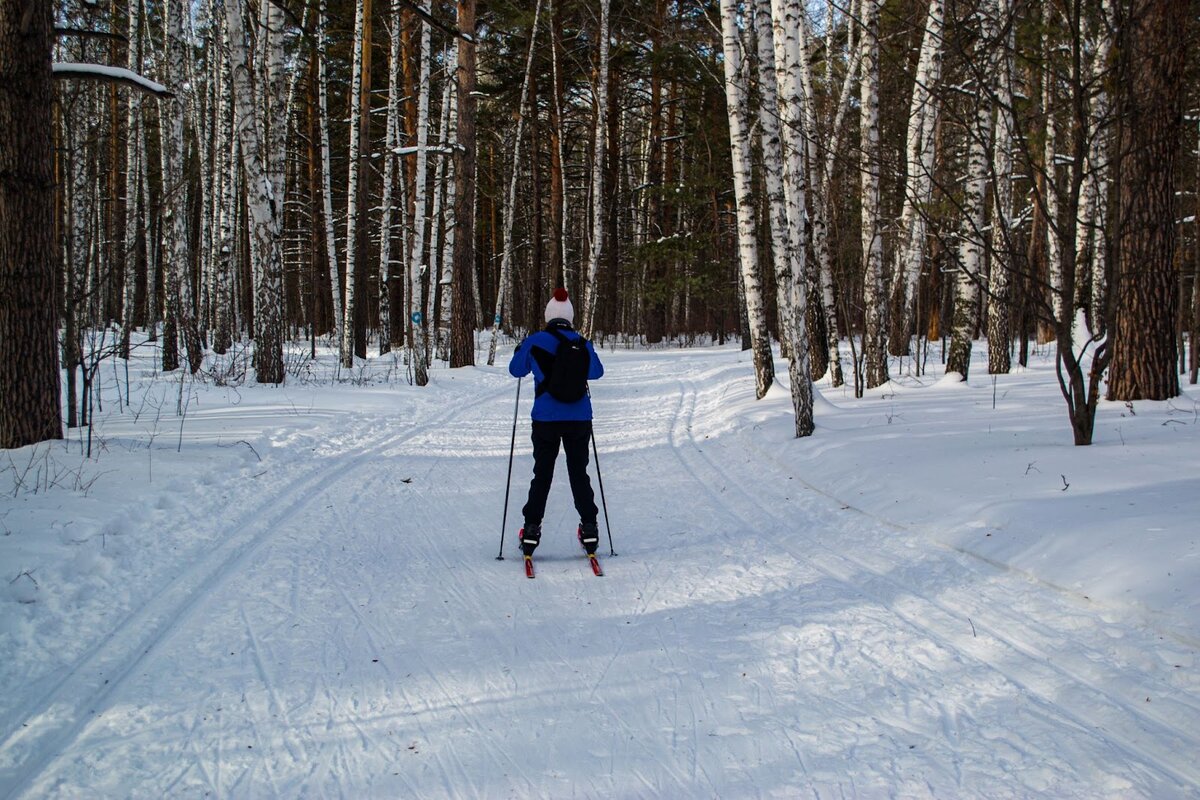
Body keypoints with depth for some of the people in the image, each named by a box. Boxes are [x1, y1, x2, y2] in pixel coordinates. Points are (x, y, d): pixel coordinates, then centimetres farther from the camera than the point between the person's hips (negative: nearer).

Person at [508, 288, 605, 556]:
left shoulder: (535, 342, -7)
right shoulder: (583, 344, -1)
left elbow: (516, 370, 7)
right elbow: (596, 372, 17)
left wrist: (520, 352, 27)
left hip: (546, 419, -1)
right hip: (579, 420, 1)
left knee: (542, 475, 9)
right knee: (579, 473, 13)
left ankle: (532, 530, 8)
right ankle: (589, 528, 13)